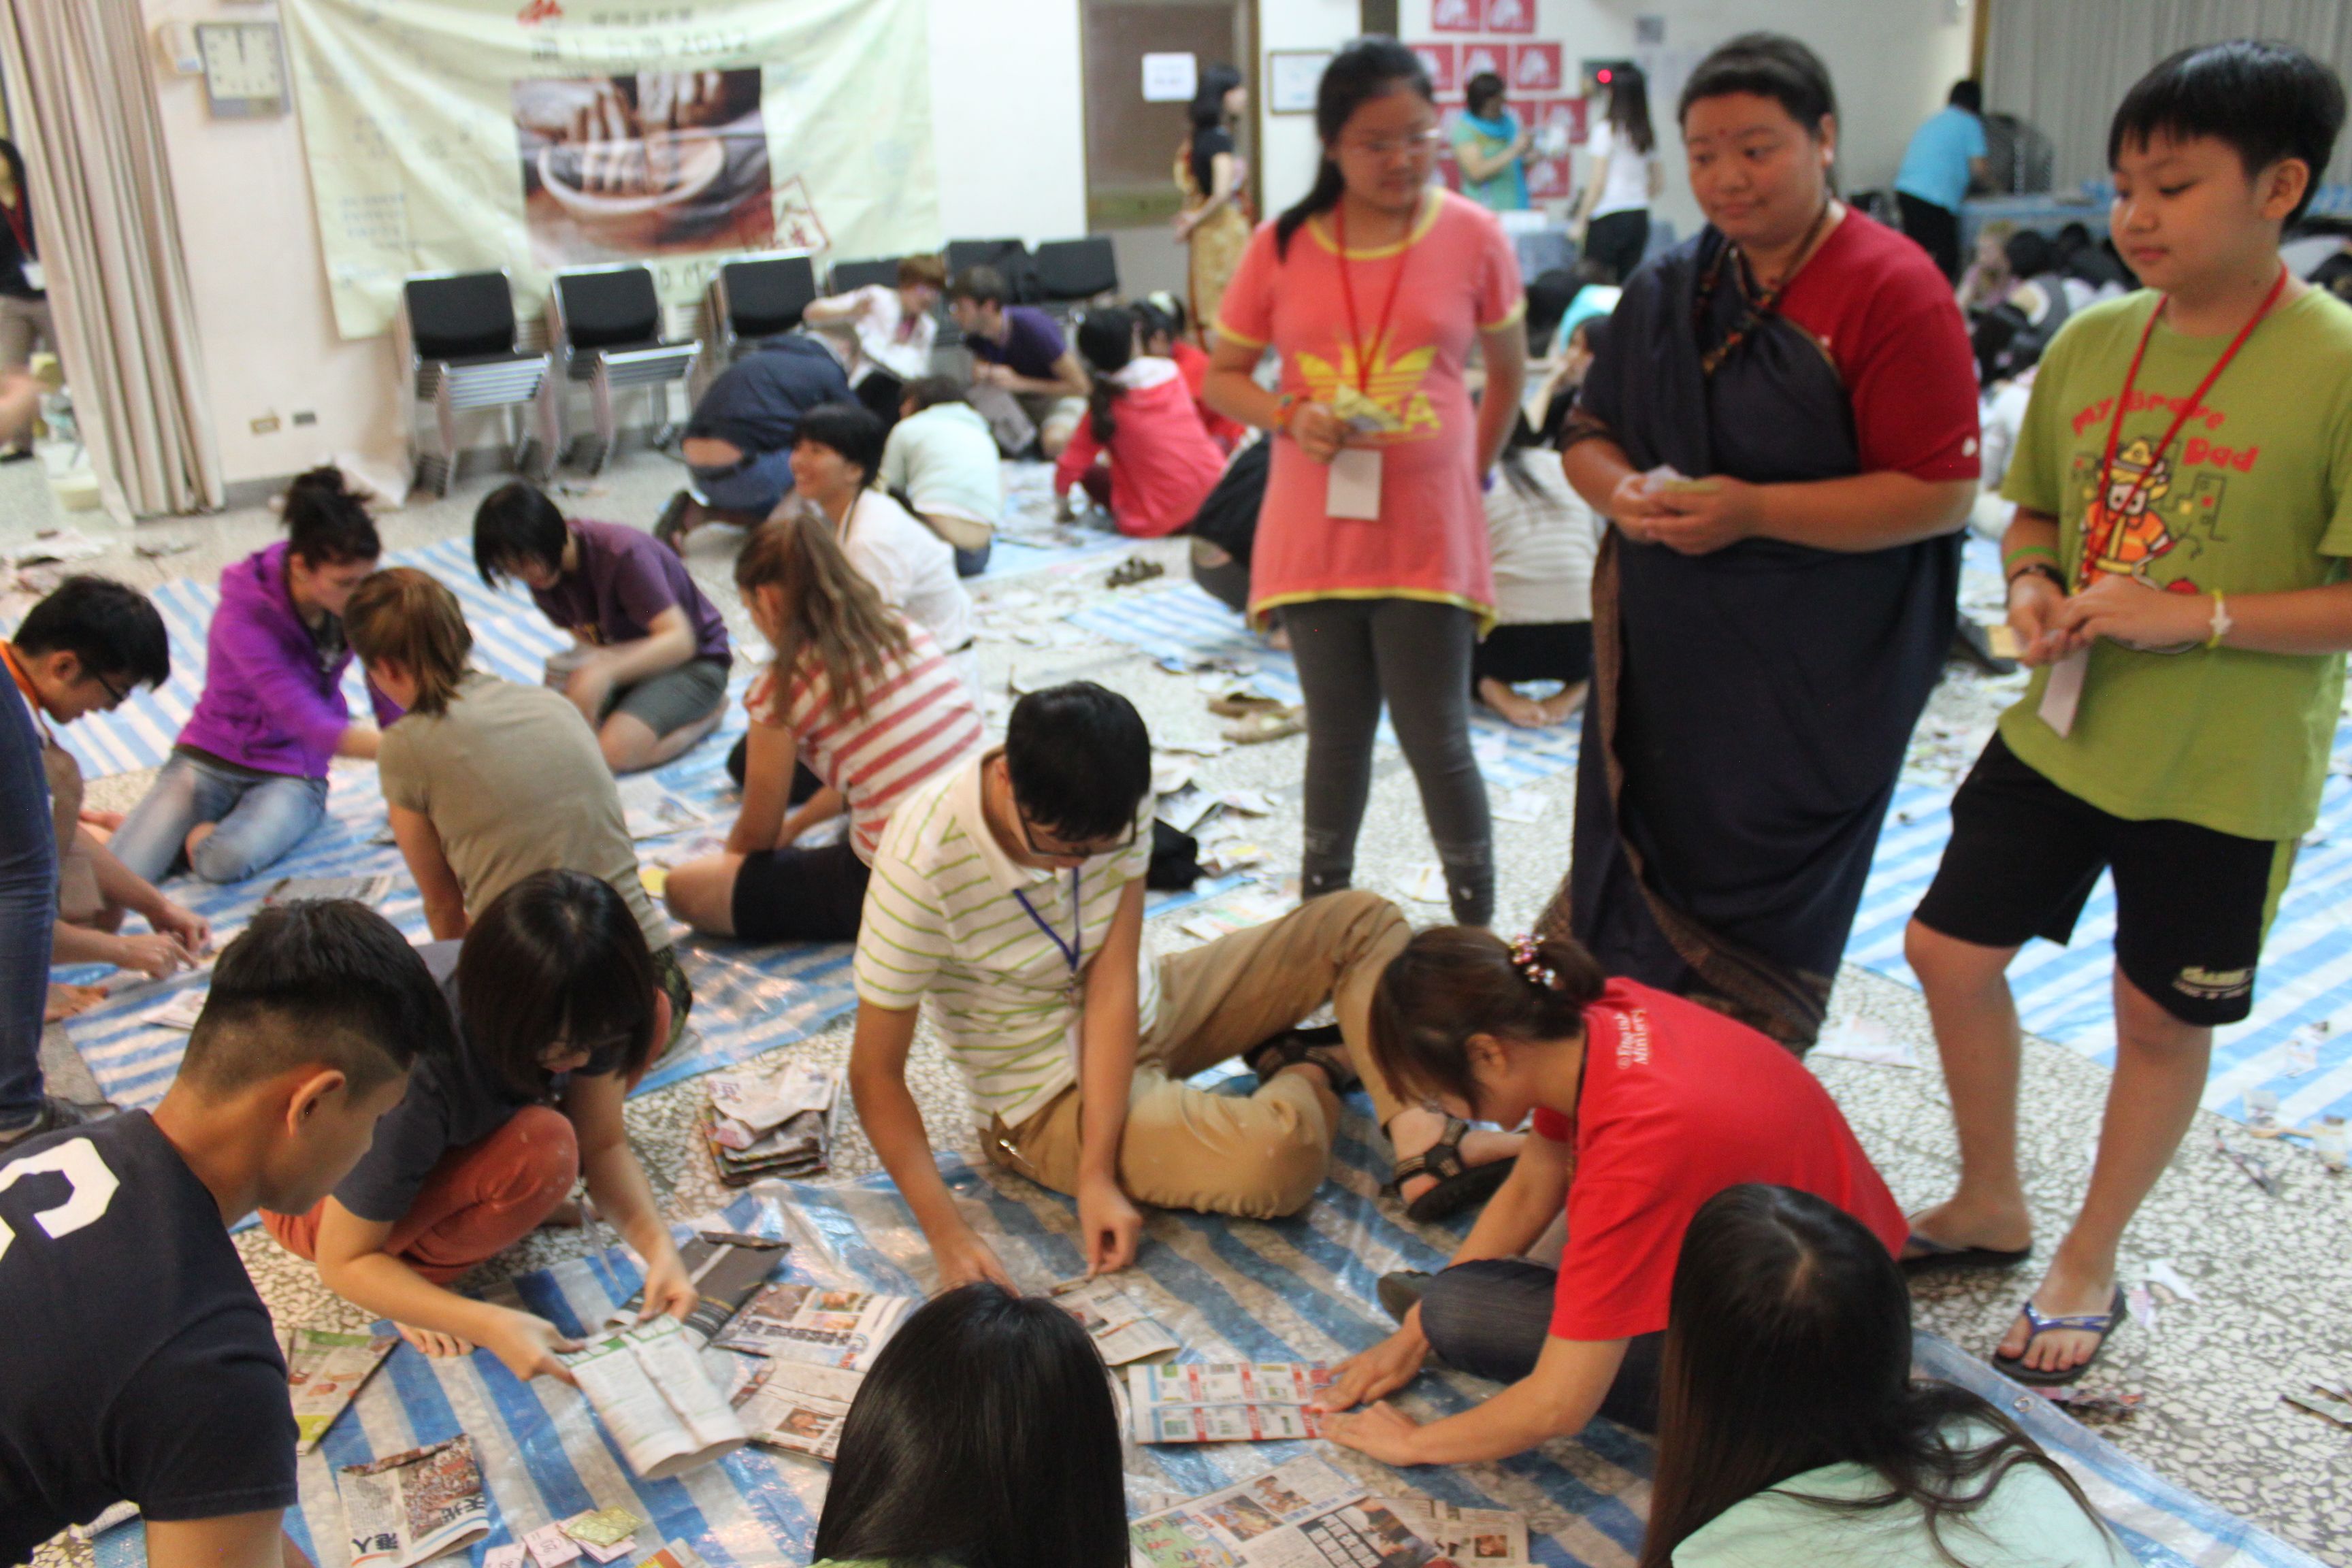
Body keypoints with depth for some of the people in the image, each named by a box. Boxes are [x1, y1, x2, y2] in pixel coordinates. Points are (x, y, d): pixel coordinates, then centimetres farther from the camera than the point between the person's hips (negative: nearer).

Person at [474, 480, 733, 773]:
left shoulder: (622, 553, -28)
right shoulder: (542, 576, -5)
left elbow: (680, 641, -33)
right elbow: (587, 642, 1)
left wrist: (603, 672, -45)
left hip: (693, 661, -7)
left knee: (614, 751, -30)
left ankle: (710, 712, -4)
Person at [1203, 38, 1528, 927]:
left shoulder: (1473, 237, -4)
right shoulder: (1283, 246, -1)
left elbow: (1510, 372, 10)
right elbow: (1221, 378, 6)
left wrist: (1470, 474, 6)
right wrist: (1290, 418, -12)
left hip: (1428, 537, -2)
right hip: (1316, 530, 2)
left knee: (1436, 740, 1)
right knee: (1337, 736, 14)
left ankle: (1478, 934, 17)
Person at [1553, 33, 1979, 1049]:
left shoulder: (1893, 290, -12)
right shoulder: (1668, 289, 9)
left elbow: (1941, 493, -16)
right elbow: (1589, 434, 14)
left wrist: (1753, 510, -23)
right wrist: (1623, 490, -10)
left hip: (1815, 678, -6)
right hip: (1662, 651, 6)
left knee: (1756, 927, 6)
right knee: (1634, 881, 15)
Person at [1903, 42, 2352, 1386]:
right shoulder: (2092, 343, 1)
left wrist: (2189, 616, -24)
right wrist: (2032, 587, -6)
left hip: (2226, 771, -5)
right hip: (2062, 728, 5)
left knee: (2163, 1020, 10)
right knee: (1952, 949, 10)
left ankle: (2090, 1267, 32)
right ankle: (1993, 1208, 33)